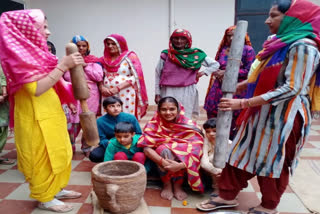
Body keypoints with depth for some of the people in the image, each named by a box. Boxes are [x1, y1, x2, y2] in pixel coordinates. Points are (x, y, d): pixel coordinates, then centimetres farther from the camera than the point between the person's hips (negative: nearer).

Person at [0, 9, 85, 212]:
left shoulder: (33, 53, 11)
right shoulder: (19, 54, -16)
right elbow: (36, 89, -25)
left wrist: (67, 64, 8)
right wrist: (63, 65, -25)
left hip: (51, 114, 9)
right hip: (36, 118, -9)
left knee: (59, 153, 16)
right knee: (44, 157, 3)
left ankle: (56, 189, 32)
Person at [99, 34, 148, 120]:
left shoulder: (130, 57, 2)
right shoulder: (104, 59, 16)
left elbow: (136, 76, -8)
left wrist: (118, 88, -14)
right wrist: (102, 88, -7)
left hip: (125, 96, -4)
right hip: (108, 96, 4)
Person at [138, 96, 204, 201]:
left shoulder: (188, 125, -17)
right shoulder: (154, 124, -15)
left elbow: (197, 149, -27)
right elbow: (146, 148, -24)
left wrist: (182, 165, -42)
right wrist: (163, 162, -40)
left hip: (182, 159, 1)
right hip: (161, 156, 0)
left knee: (186, 149, -32)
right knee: (164, 149, -33)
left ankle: (178, 185, -14)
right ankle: (167, 185, -13)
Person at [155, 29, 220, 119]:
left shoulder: (196, 55, 5)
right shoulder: (165, 55, 5)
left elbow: (215, 64, 13)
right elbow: (158, 75, 8)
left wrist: (203, 72, -1)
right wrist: (157, 94, 6)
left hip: (187, 92, 0)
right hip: (169, 92, 0)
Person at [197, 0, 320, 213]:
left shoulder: (303, 47, -16)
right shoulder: (281, 43, 12)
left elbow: (291, 88, -24)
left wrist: (243, 103, -27)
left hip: (282, 116, -8)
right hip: (263, 112, 8)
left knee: (273, 160, 8)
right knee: (242, 152, 10)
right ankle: (227, 195, 24)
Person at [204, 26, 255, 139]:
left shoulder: (248, 50, 0)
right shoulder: (223, 50, 15)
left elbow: (249, 71, -7)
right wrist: (218, 74, -1)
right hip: (219, 89, 5)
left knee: (233, 125, -2)